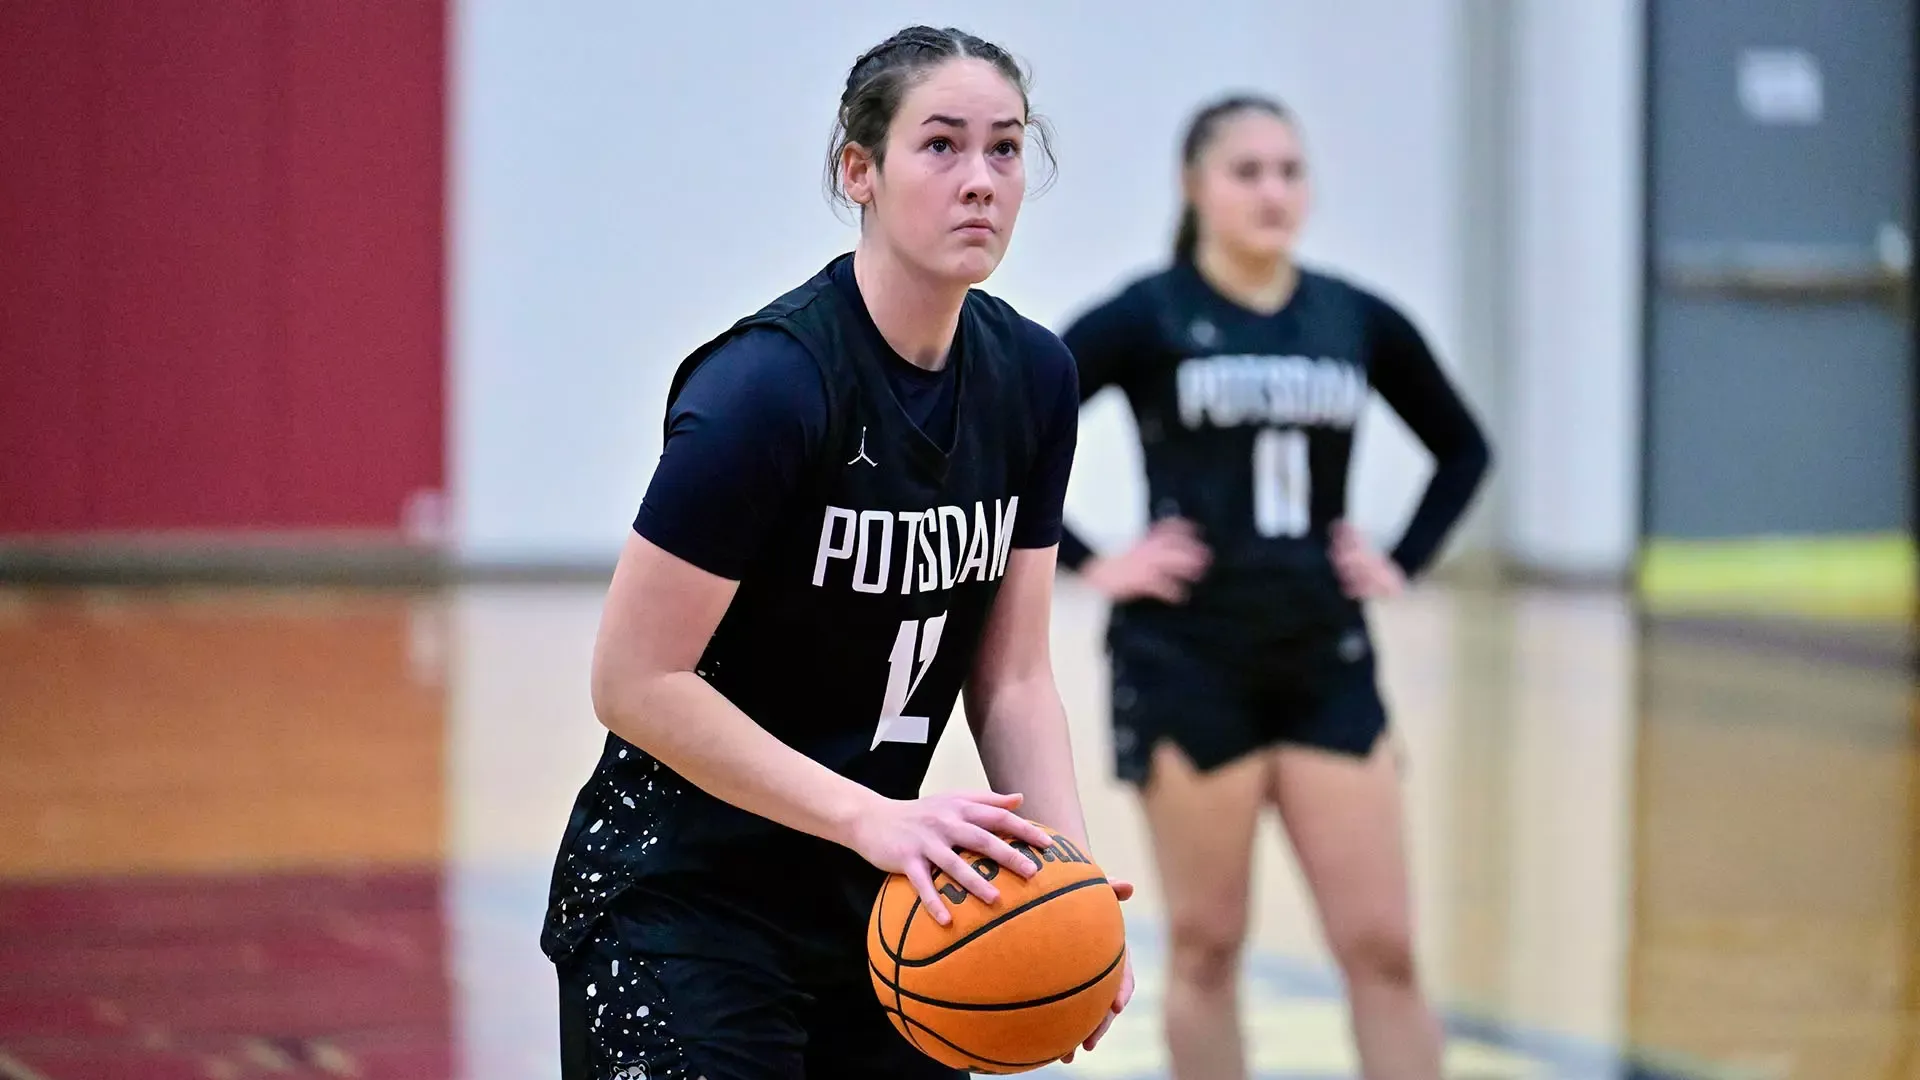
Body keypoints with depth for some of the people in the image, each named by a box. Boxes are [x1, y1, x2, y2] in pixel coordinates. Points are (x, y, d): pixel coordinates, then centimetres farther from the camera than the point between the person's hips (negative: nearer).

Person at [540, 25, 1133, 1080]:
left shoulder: (1031, 377, 0)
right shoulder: (771, 382, -21)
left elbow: (1010, 677, 5)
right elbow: (636, 683, -20)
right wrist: (872, 816, -26)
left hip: (873, 906, 7)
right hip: (683, 906, -7)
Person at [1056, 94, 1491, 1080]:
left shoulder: (1358, 321, 5)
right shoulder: (1149, 317, -5)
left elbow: (1463, 449, 20)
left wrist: (1403, 562, 9)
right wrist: (1085, 563, -11)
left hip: (1325, 663, 3)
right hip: (1187, 662, -3)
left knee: (1383, 947, 0)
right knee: (1205, 946, 4)